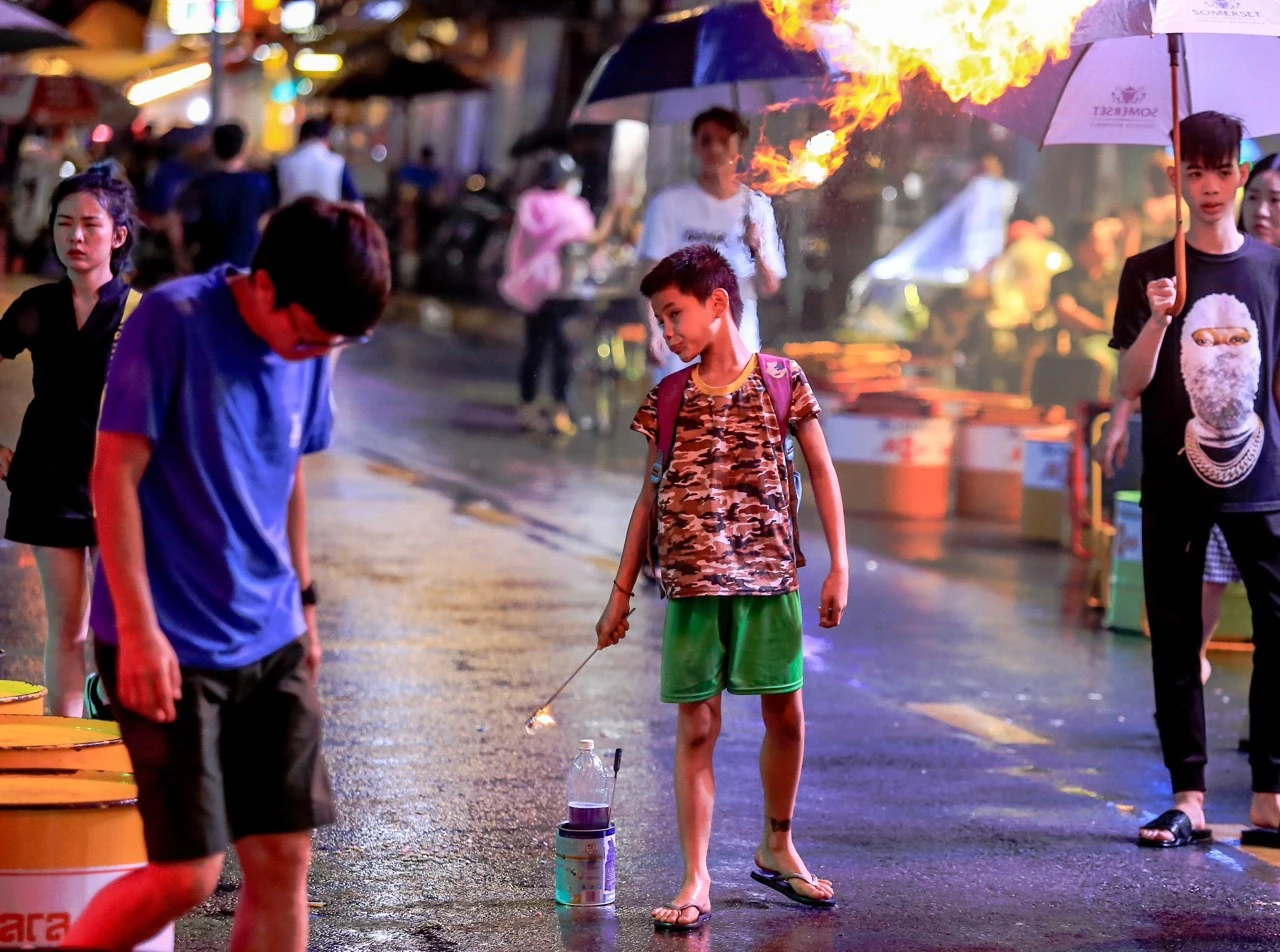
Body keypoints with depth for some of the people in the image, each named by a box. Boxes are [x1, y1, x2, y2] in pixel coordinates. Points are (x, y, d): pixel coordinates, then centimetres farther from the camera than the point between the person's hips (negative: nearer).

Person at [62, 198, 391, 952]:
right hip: (175, 648, -7)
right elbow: (115, 473, -15)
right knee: (189, 874, -9)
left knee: (284, 858, 4)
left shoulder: (308, 351, 6)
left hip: (271, 643, 7)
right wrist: (138, 628, -19)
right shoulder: (172, 322, -14)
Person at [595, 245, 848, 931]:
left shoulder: (779, 379, 0)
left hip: (769, 577, -1)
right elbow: (651, 497, 11)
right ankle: (696, 881, 2)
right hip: (693, 583, 1)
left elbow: (821, 471, 4)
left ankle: (776, 849, 29)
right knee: (696, 726, -1)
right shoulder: (669, 398, 5)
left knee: (784, 715, 8)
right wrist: (621, 592, 10)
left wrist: (839, 565, -1)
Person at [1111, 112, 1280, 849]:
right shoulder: (1149, 273, 3)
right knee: (1177, 640, 2)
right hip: (1175, 485, 0)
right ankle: (1189, 799, 7)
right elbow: (1131, 385, -3)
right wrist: (1157, 320, -20)